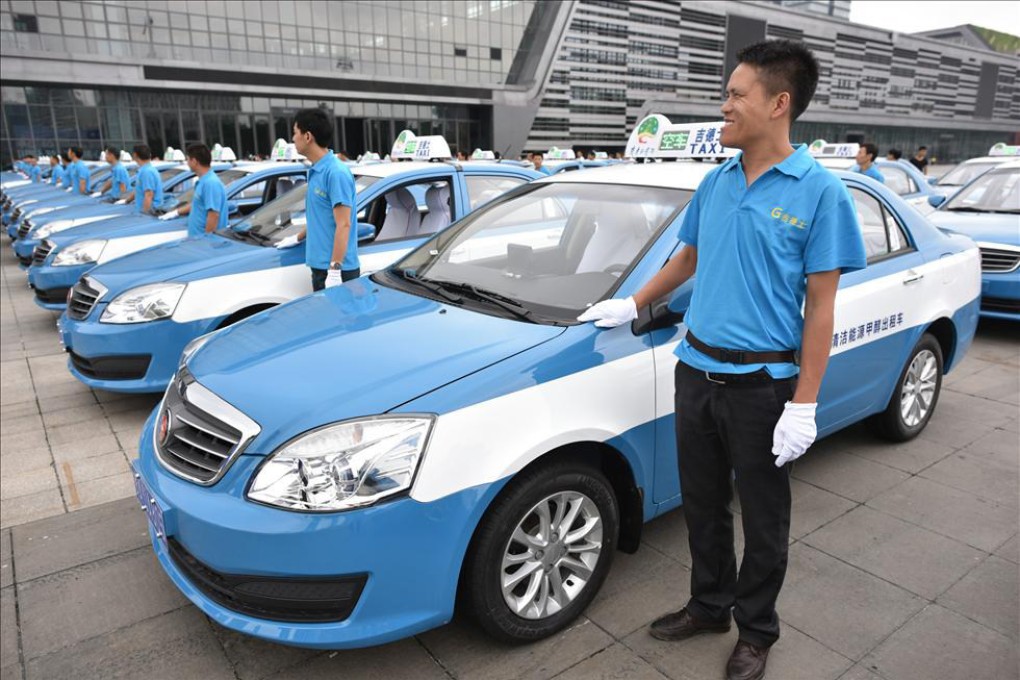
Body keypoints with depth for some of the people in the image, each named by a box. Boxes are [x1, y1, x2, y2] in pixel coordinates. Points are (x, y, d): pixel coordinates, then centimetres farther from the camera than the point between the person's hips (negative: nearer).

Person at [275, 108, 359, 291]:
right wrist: (298, 237, 39)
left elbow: (343, 224, -20)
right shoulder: (316, 171, 13)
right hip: (320, 266, 9)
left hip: (337, 270, -9)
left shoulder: (336, 173, -15)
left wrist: (334, 270, -24)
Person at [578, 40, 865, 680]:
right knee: (703, 504, 18)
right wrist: (633, 305, 20)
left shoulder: (820, 191, -11)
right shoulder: (715, 182, 6)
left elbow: (821, 305, -12)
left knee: (763, 515, 13)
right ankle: (710, 605, 40)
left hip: (761, 382, -5)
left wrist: (804, 404, -14)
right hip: (696, 371, 5)